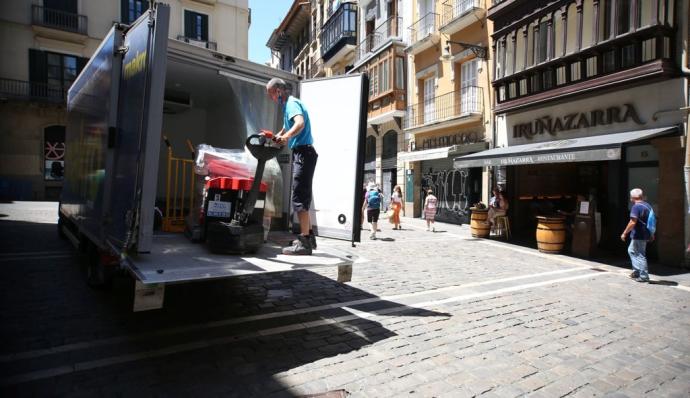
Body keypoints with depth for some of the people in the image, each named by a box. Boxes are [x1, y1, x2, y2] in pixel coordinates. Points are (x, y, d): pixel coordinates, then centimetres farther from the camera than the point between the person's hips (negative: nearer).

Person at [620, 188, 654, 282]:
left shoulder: (636, 207, -17)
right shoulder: (648, 205, 12)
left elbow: (632, 222, -23)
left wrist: (624, 233, -16)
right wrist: (651, 234, 26)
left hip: (638, 235, -9)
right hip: (645, 234, 9)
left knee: (639, 255, -1)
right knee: (631, 250, 19)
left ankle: (644, 276, 5)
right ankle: (636, 271, 24)